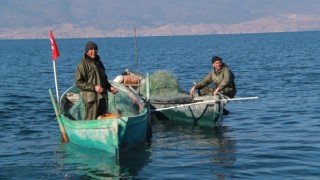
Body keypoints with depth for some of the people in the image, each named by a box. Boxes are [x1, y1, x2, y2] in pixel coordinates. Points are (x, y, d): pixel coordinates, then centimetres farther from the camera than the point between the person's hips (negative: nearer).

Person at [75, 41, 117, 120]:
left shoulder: (99, 63, 16)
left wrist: (109, 87, 9)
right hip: (91, 98, -7)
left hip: (102, 97, 7)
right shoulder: (83, 65, -7)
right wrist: (94, 87, -18)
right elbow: (78, 82, -12)